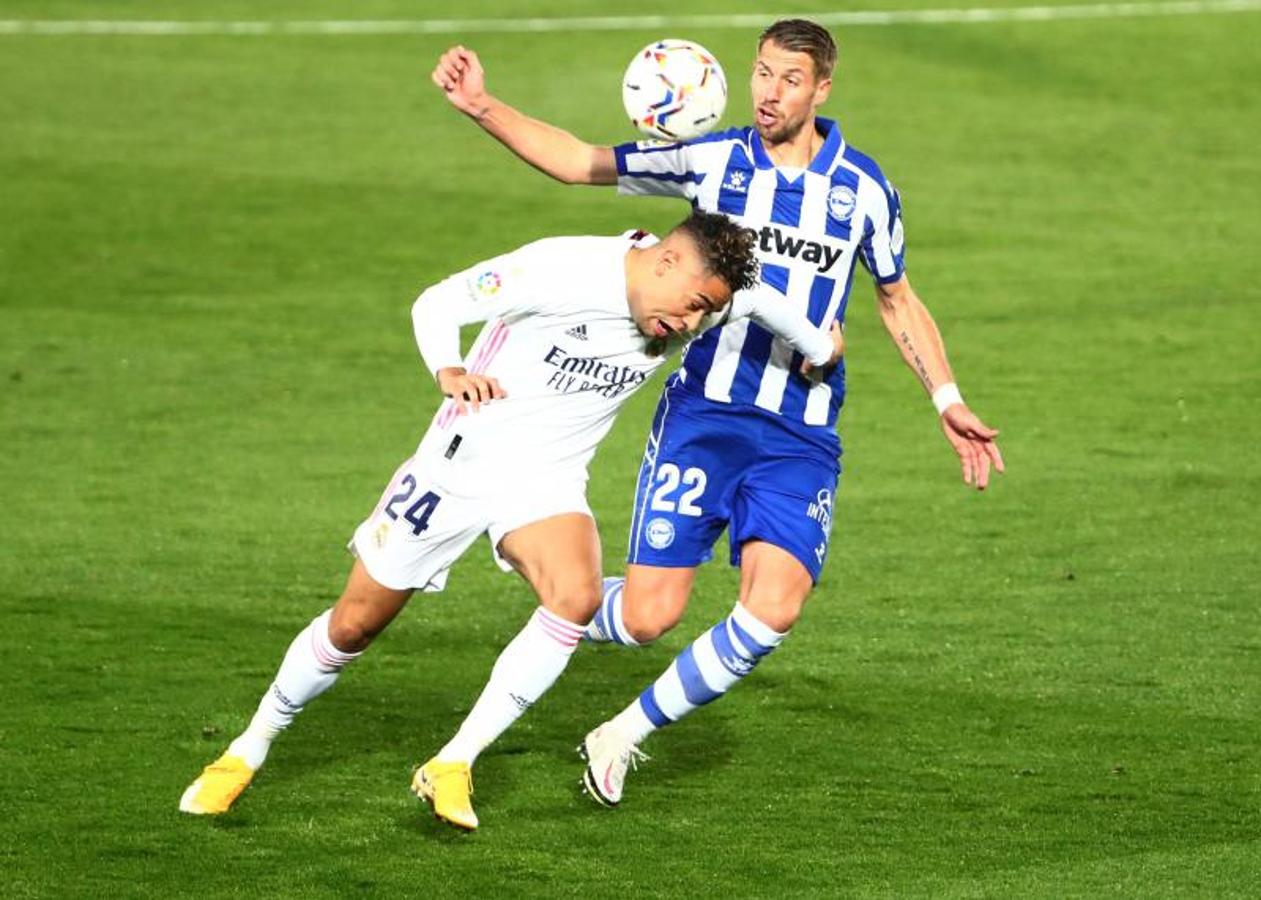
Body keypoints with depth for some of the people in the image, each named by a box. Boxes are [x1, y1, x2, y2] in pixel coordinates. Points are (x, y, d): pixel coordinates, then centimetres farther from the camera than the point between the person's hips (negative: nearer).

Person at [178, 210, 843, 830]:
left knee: (576, 597, -28)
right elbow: (437, 303, -17)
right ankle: (247, 753, 30)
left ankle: (452, 768, -18)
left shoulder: (697, 303, -9)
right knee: (354, 624, 5)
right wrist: (449, 371, -35)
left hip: (548, 481, 4)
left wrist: (818, 347, 25)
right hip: (461, 463, -3)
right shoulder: (559, 269, -25)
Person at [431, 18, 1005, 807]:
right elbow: (577, 161, 4)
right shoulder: (713, 162, 0)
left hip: (801, 438, 1)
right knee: (650, 616, -9)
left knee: (775, 608, -19)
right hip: (702, 416, -1)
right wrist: (483, 108, -8)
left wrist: (949, 402, 11)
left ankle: (627, 733, 2)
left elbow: (898, 302, 18)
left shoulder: (864, 188, 3)